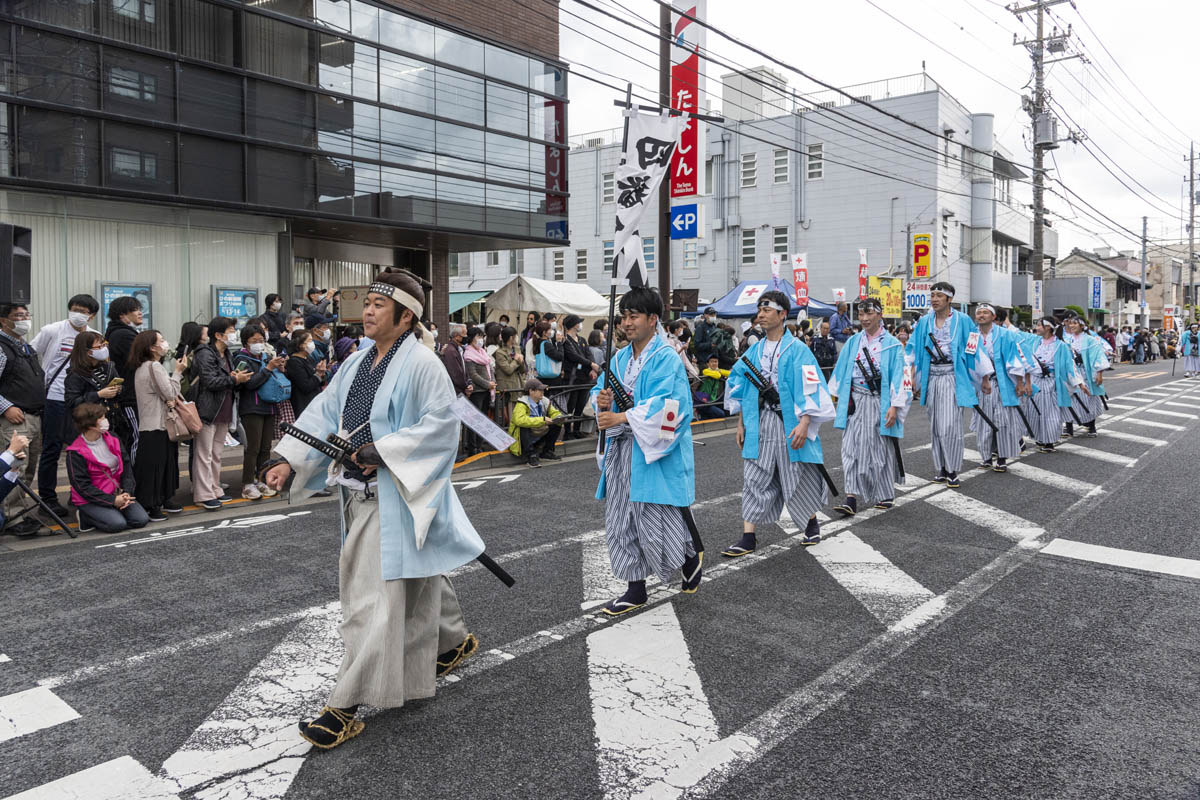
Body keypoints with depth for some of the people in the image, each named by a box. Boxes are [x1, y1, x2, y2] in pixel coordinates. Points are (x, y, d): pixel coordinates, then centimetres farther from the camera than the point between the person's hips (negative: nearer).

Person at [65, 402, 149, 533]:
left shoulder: (113, 440, 4)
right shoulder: (75, 452, -13)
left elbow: (127, 469, 7)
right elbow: (82, 486, -15)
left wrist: (127, 493, -10)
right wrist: (112, 501, -20)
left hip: (118, 494, 5)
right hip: (90, 500, -5)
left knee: (141, 519, -13)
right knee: (117, 524, -25)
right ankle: (86, 518, 2)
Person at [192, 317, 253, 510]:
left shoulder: (226, 355, 20)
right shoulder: (205, 354, -10)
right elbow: (210, 381, -20)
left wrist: (237, 378, 3)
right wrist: (234, 379, -18)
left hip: (223, 413, 9)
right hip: (207, 412, -9)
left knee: (216, 454, 14)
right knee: (204, 454, -6)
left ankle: (214, 490, 22)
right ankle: (203, 495, -5)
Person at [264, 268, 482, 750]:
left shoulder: (421, 364, -15)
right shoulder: (359, 361, 10)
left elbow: (440, 424, -20)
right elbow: (325, 411, 10)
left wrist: (382, 452, -23)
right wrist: (289, 460, 0)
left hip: (396, 497, -8)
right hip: (360, 493, 8)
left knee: (375, 594, -6)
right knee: (417, 577, 23)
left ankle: (345, 707, 1)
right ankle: (454, 640, 46)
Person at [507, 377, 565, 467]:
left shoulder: (544, 401, -1)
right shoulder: (522, 403, -22)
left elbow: (555, 413, 12)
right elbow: (519, 420, -40)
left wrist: (559, 418, -16)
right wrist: (542, 420, -38)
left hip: (539, 438, 7)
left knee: (557, 425, -5)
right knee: (524, 427, -36)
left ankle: (546, 452, 9)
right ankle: (530, 456, -22)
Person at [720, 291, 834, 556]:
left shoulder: (797, 350, -7)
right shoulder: (755, 351, 9)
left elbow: (809, 388, -13)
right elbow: (742, 388, 15)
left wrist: (804, 423, -22)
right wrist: (741, 424, 12)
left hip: (789, 424, -5)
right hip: (758, 425, 5)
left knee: (798, 477, 8)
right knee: (755, 479, 1)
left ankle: (812, 523, 33)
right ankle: (748, 537, 3)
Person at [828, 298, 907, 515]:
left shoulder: (892, 344, -2)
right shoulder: (852, 342, 8)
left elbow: (898, 376, -7)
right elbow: (840, 372, 12)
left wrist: (894, 406, -14)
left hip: (879, 403, -3)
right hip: (855, 402, 3)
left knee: (881, 448, 6)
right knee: (852, 447, -5)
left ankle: (886, 494, 23)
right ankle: (852, 499, -7)